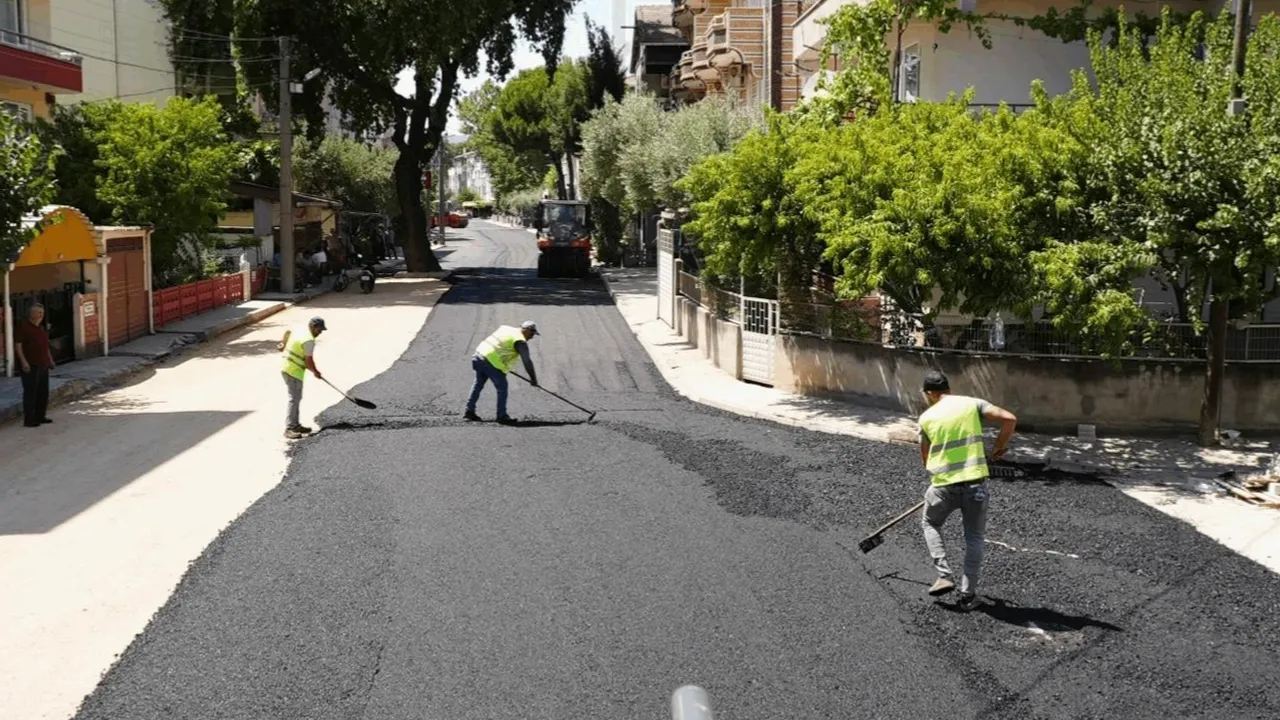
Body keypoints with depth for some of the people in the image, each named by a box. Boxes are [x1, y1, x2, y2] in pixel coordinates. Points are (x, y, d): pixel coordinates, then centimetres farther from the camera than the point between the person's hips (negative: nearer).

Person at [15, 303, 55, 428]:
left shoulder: (41, 328, 18)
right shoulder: (23, 326, -8)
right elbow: (18, 345, -14)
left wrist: (50, 360, 22)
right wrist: (23, 361, -21)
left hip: (43, 365, 9)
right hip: (30, 366, -9)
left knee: (43, 392, 12)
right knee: (30, 393, -6)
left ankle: (40, 416, 22)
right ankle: (29, 419, -2)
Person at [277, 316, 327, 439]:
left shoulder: (300, 330, 9)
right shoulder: (309, 340, -20)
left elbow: (287, 332, 30)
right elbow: (309, 361, -20)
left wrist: (284, 344, 47)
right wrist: (316, 372, -3)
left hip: (287, 368, 10)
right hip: (294, 372, -10)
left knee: (296, 398, 16)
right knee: (294, 399, -9)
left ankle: (295, 425, 23)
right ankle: (289, 429, -10)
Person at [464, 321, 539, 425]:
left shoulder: (505, 328, 17)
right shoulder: (520, 341, -7)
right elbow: (527, 361, -12)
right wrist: (533, 378, -6)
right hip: (493, 363, -9)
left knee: (478, 384, 20)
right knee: (502, 389, 3)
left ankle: (469, 411, 27)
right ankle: (502, 416, 9)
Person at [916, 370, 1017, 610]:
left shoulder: (927, 417, 4)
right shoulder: (972, 403, 3)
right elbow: (1009, 419, -6)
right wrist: (999, 446, 9)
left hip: (943, 484, 0)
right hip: (975, 482, 0)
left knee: (930, 523, 26)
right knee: (974, 537, 16)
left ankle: (944, 576, 15)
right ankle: (968, 594, 14)